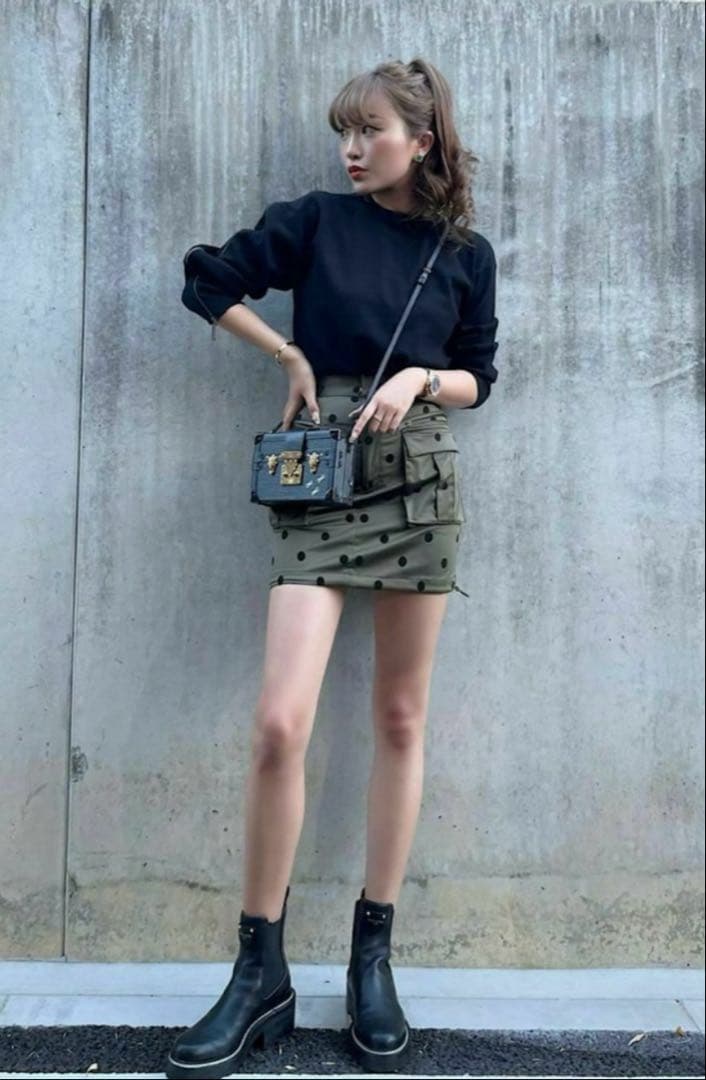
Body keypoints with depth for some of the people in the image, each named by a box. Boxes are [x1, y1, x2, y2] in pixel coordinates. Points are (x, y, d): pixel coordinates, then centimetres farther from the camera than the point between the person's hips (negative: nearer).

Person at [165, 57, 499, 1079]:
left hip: (419, 478, 2)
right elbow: (207, 279, 10)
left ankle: (373, 956, 19)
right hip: (317, 480, -1)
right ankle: (262, 974, 6)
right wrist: (293, 355, 3)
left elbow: (476, 380, 13)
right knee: (280, 723, -12)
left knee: (400, 719, 3)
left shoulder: (467, 253, 10)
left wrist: (421, 378, -7)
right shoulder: (317, 218, 7)